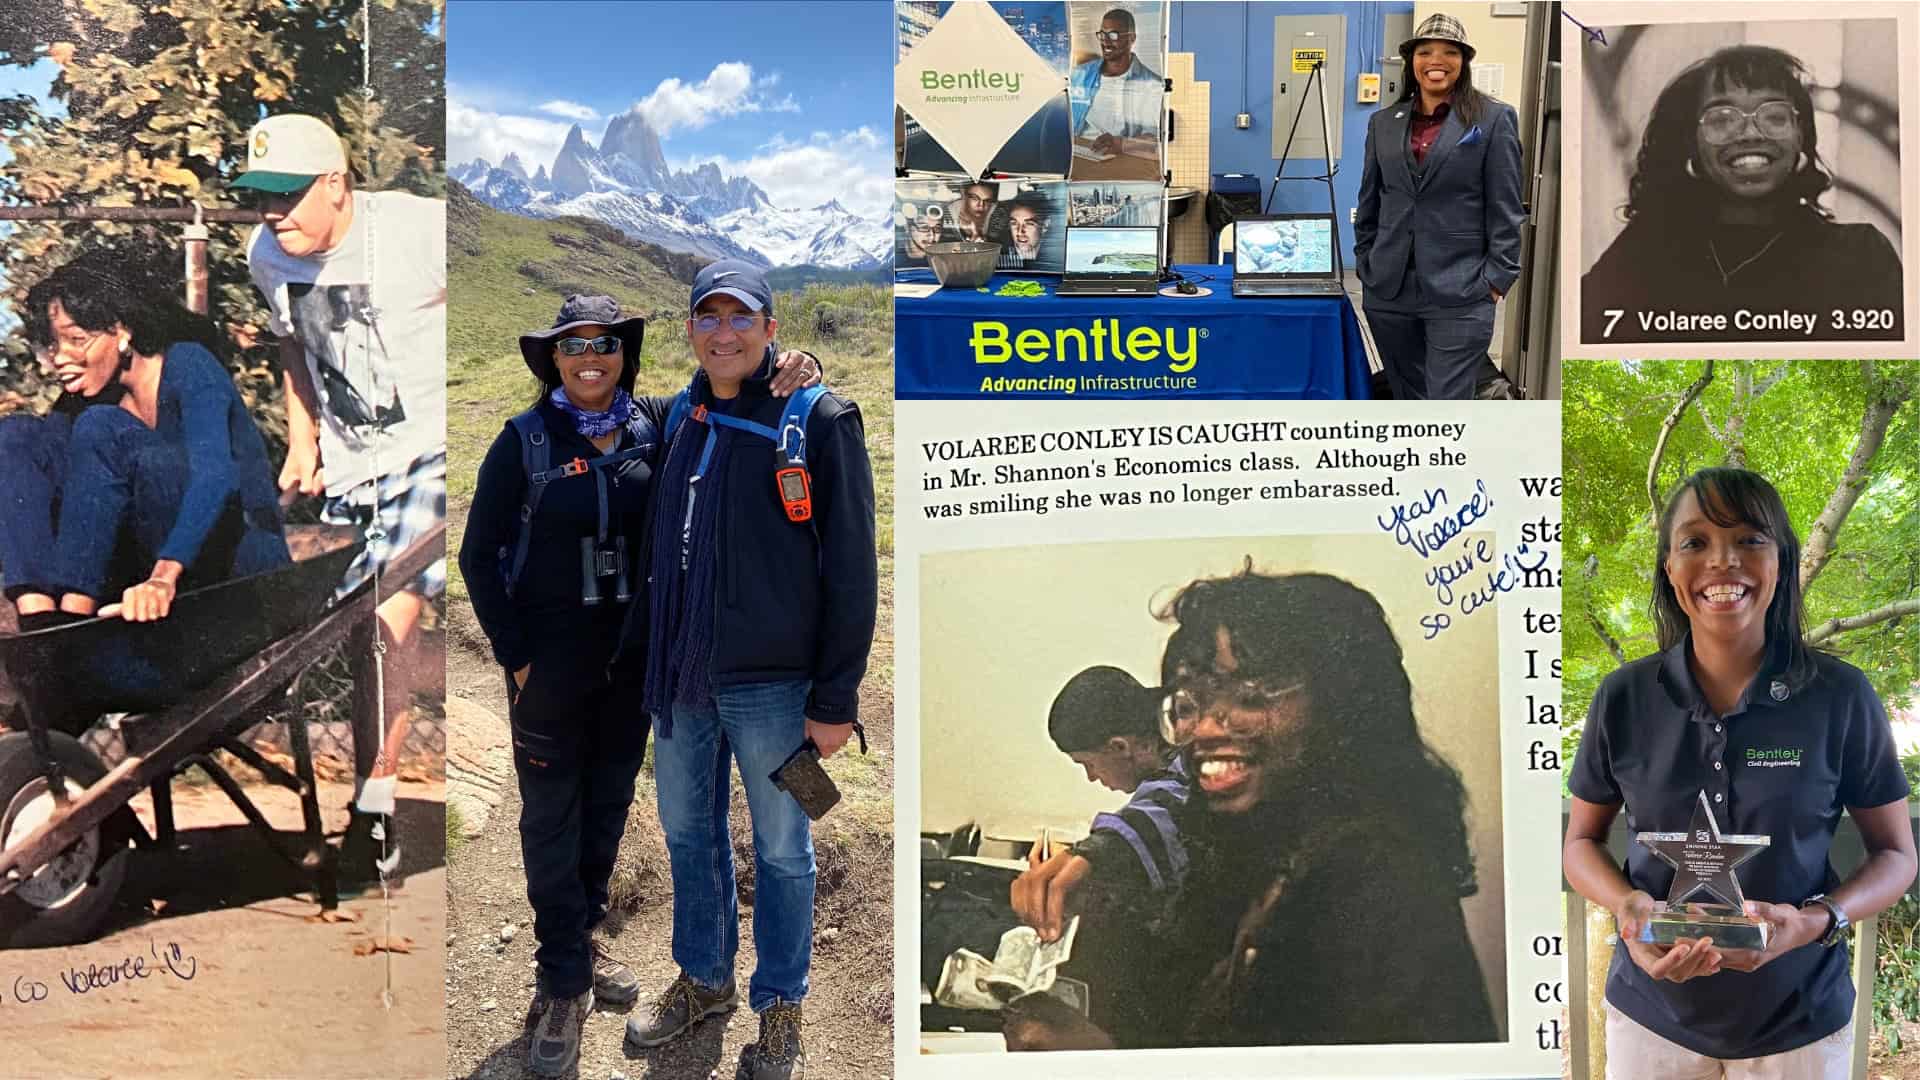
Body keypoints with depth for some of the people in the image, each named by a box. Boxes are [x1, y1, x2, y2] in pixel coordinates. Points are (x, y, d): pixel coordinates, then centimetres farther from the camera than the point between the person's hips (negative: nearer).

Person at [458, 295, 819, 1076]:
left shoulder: (656, 425, -3)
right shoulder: (525, 440, -9)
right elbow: (479, 556, -4)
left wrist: (794, 374, -23)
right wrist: (515, 654, -8)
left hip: (634, 653, 3)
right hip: (551, 657, -3)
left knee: (608, 804, 16)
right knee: (552, 815, 5)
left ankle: (580, 941, 36)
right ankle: (564, 984, 17)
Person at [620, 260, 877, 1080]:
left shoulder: (819, 420, -9)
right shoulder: (680, 421, 9)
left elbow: (851, 568, -11)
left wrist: (836, 698, -13)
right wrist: (635, 652, 16)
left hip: (770, 681, -6)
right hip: (680, 674, 6)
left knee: (781, 850, 9)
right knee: (687, 834, 18)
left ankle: (780, 1010, 26)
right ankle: (704, 979, 38)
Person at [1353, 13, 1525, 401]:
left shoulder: (1495, 119, 0)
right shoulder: (1383, 122, 11)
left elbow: (1506, 208, -3)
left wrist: (1497, 279, -8)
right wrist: (1365, 266, 10)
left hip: (1460, 292, -4)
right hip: (1388, 290, 4)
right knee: (1407, 401, 14)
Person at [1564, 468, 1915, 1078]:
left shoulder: (1841, 697, -10)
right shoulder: (1623, 698, -7)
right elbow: (1581, 841, 3)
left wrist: (1815, 921, -20)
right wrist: (1629, 905, -18)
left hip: (1799, 1023, 0)